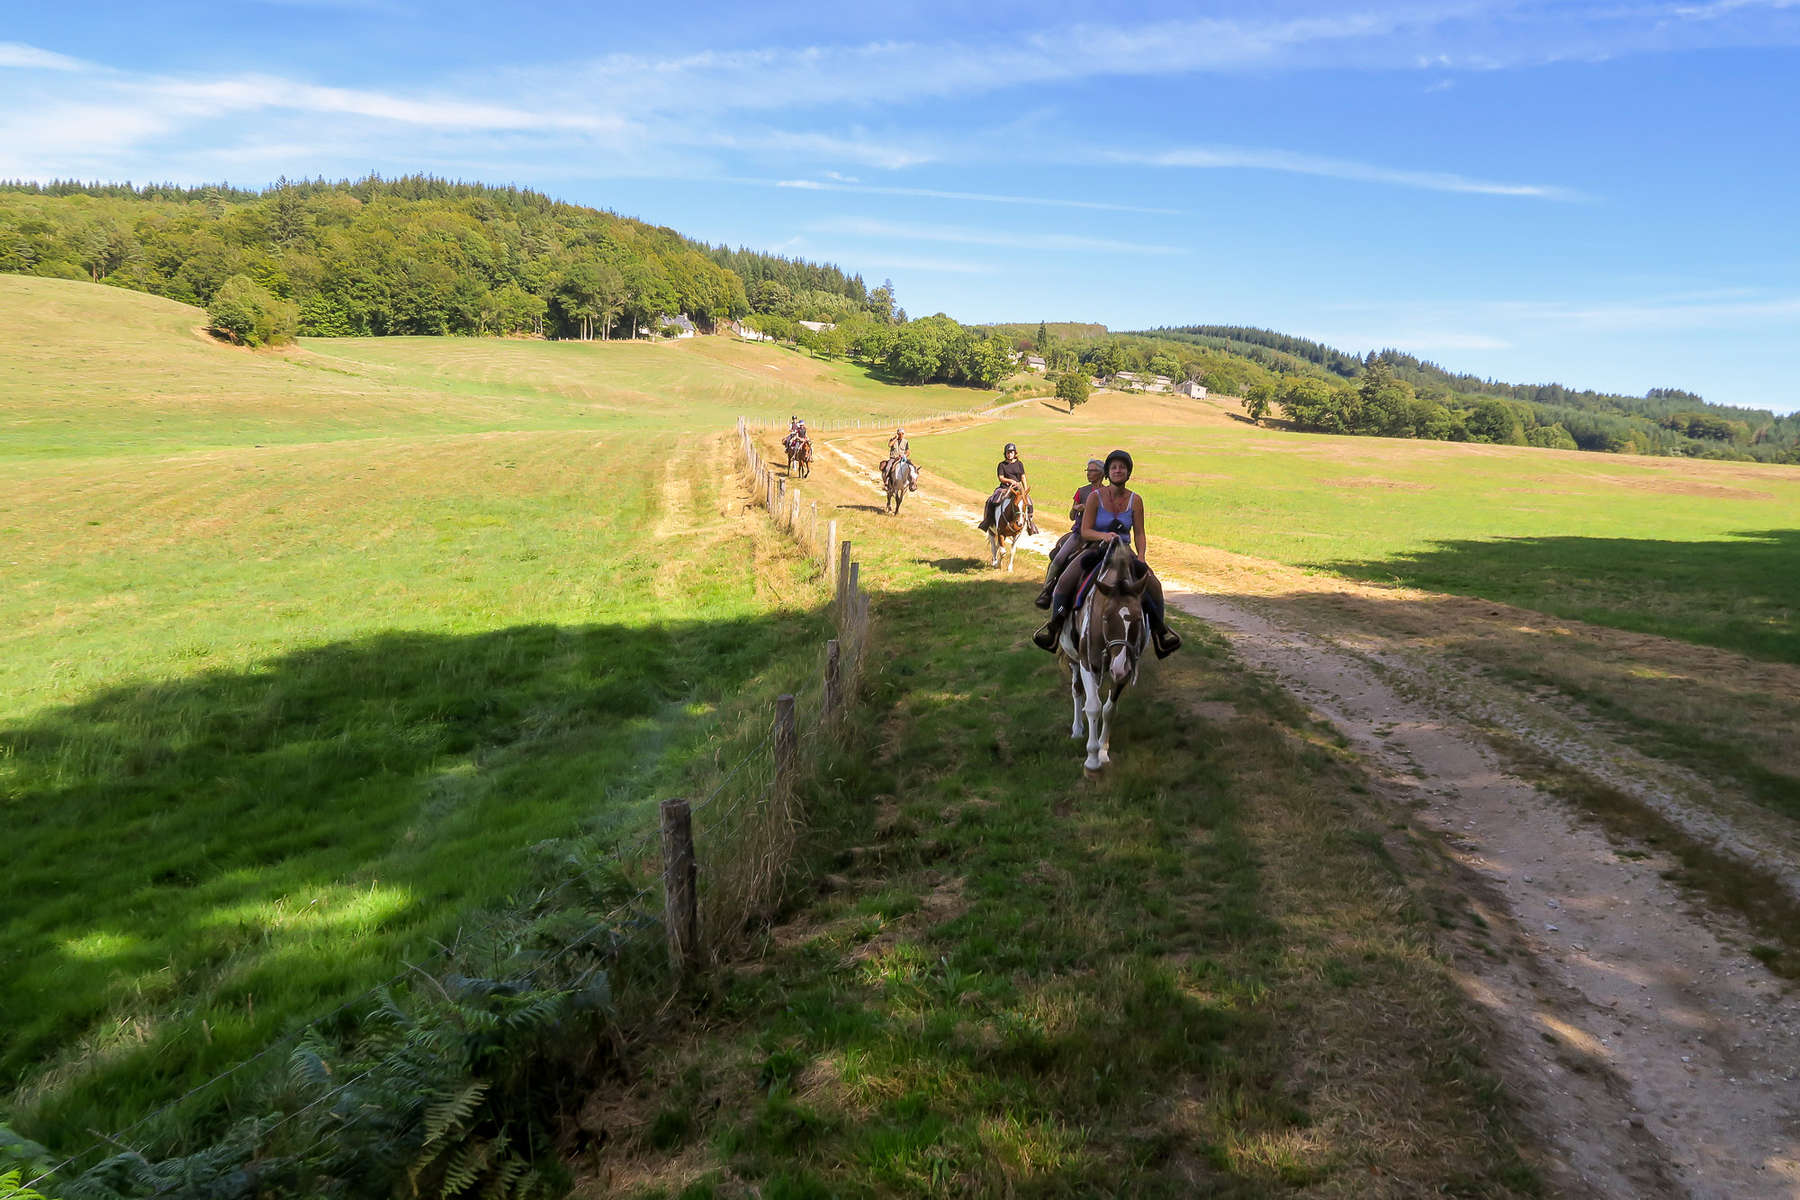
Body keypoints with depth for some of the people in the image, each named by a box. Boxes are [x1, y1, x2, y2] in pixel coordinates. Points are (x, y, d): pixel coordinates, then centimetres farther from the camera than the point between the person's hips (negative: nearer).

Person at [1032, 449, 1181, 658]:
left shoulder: (1135, 500, 0)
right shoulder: (1095, 497, -6)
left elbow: (1139, 534, 2)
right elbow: (1085, 532, -9)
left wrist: (1141, 558, -15)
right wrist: (1104, 535, -29)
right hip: (1096, 548, -2)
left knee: (1153, 584, -17)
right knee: (1065, 580, -25)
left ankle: (1159, 631, 3)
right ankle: (1055, 625, -8)